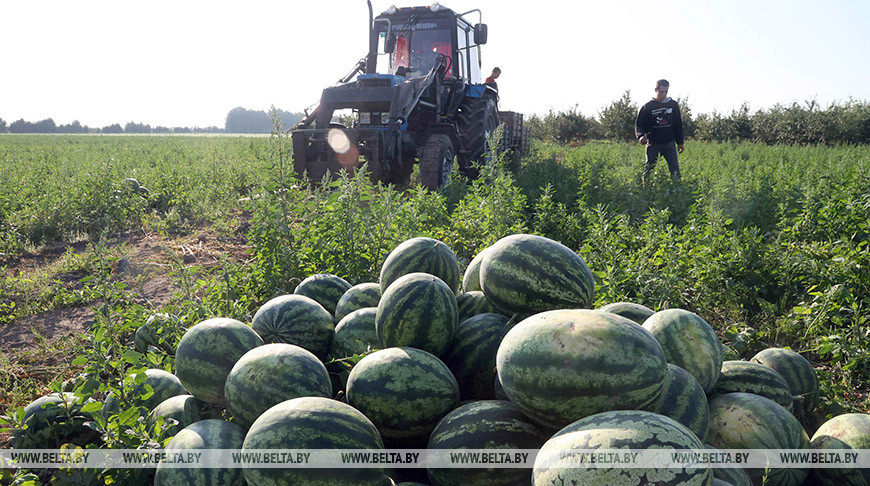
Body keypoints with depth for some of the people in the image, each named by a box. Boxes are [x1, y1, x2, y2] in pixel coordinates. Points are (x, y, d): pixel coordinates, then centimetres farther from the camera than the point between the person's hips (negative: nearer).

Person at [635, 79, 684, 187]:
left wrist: (680, 142, 12)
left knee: (675, 168, -10)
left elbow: (678, 125, 15)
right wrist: (641, 135, -20)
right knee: (648, 170, 3)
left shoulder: (673, 105, 9)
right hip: (653, 143, -1)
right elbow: (639, 124, 2)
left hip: (669, 143, 1)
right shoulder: (647, 107, 1)